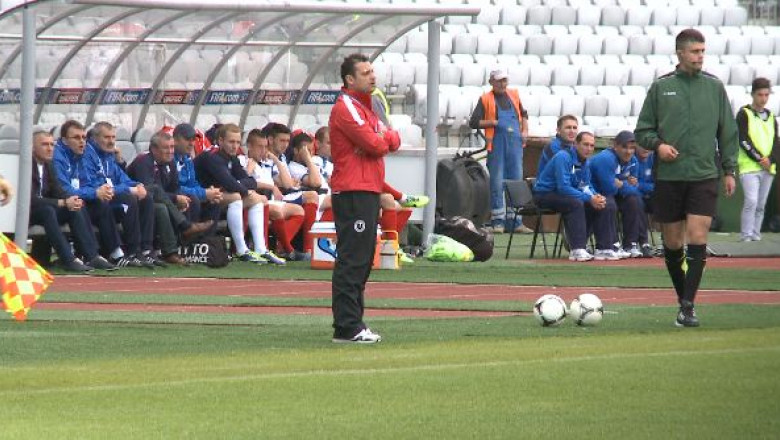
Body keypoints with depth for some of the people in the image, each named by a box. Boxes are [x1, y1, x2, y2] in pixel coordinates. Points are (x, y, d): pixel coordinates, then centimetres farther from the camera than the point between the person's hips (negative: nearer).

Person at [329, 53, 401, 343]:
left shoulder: (364, 107, 22)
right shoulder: (346, 108, -11)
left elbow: (392, 142, 17)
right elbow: (375, 145, -17)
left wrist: (389, 138, -4)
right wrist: (386, 137, 3)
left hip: (368, 192, 11)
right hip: (353, 195, -11)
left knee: (363, 260, 12)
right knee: (352, 259, -12)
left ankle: (352, 323, 16)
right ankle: (347, 327, -14)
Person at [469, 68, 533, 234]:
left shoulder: (514, 95, 14)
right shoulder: (486, 99, 1)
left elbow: (523, 114, 28)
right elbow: (474, 123, -4)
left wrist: (524, 131, 14)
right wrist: (494, 123, -13)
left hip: (515, 144, 4)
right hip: (497, 144, -4)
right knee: (497, 183, -4)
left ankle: (515, 222, 10)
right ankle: (498, 221, 2)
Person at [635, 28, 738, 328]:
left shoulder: (714, 87, 7)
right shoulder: (660, 88, 4)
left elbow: (728, 132, 12)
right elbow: (642, 130, 9)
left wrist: (729, 170, 6)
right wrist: (657, 144, -11)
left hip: (704, 176, 0)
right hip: (668, 176, 0)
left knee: (697, 238, -13)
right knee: (672, 243, 5)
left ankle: (688, 306, -13)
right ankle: (683, 298, 23)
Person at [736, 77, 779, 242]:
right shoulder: (744, 114, 0)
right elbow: (743, 140, -9)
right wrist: (759, 158, -14)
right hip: (749, 166, -5)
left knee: (761, 205, 5)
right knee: (751, 201, -17)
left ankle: (756, 236, 9)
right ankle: (746, 236, -14)